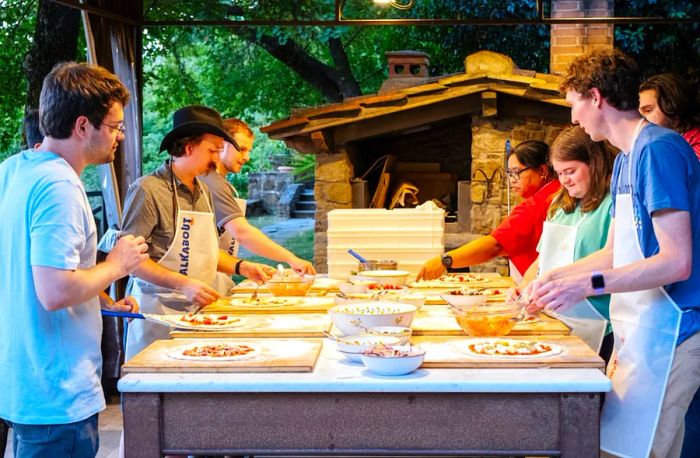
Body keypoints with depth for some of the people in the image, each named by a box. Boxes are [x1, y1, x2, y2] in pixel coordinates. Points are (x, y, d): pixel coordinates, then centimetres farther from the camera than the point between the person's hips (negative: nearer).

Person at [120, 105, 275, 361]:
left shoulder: (203, 191, 13)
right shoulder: (148, 189, -12)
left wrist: (240, 267, 6)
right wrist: (184, 284, -22)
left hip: (196, 309, 7)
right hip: (158, 310, -7)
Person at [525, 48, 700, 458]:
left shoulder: (659, 149, -14)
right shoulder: (625, 160, 16)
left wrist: (588, 285, -23)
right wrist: (554, 277, 18)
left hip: (666, 331, -9)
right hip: (637, 331, 9)